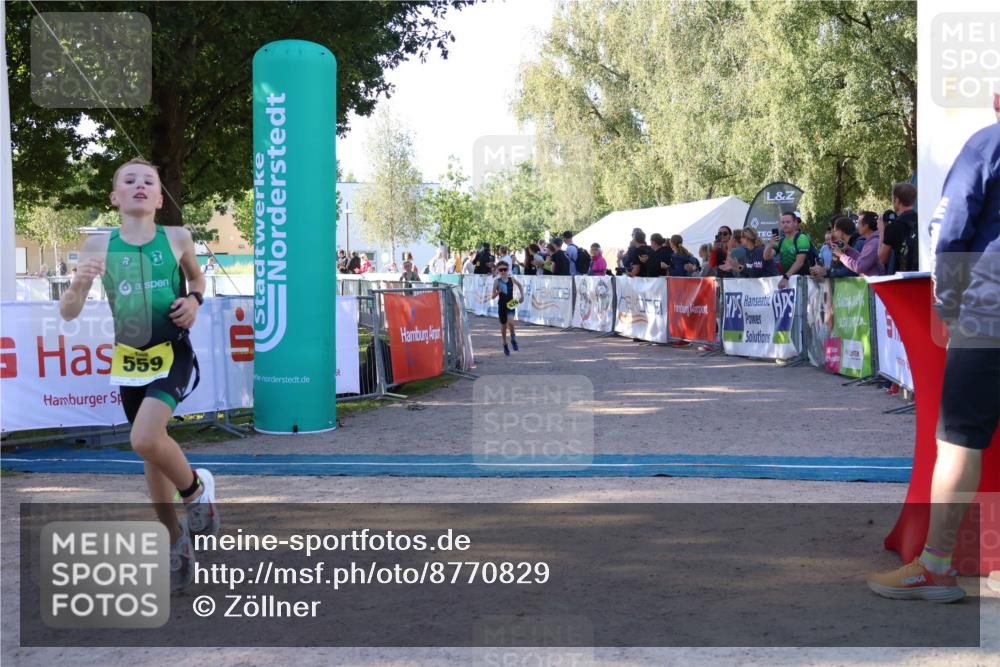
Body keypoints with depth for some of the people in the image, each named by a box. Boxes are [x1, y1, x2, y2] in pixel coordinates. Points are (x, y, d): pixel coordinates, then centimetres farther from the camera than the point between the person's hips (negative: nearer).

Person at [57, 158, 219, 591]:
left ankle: (196, 489, 5)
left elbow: (196, 276, 17)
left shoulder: (177, 238, -4)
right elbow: (68, 314, -2)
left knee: (145, 438, -25)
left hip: (173, 353, -3)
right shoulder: (99, 246, -3)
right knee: (152, 453, 13)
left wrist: (194, 300, -4)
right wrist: (78, 284, -23)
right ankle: (177, 538, 32)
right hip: (129, 360, 3)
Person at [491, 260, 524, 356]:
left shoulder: (511, 280, -4)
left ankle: (513, 339, 1)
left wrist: (522, 295, 9)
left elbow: (519, 285, 18)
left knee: (510, 322, -23)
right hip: (501, 306, 0)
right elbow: (493, 297, -8)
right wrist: (498, 292, -27)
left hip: (511, 305, 0)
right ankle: (505, 345, 29)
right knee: (503, 326, 10)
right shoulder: (497, 281, -9)